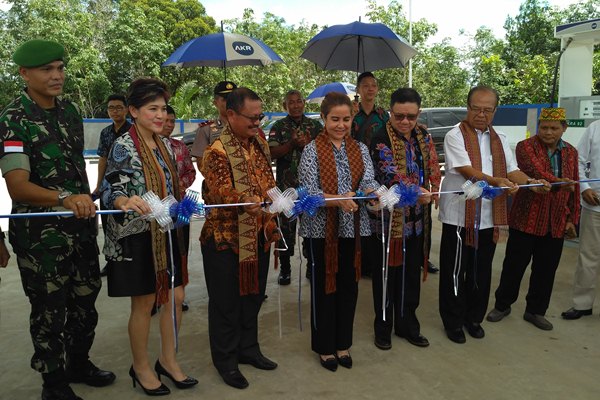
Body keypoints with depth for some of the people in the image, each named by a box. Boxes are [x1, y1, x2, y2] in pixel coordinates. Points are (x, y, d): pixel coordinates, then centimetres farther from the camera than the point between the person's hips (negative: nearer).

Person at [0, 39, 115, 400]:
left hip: (82, 225, 6)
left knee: (86, 299, 17)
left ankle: (78, 363, 38)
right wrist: (65, 198, -40)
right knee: (50, 309, 7)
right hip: (41, 234, -6)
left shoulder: (71, 111, 6)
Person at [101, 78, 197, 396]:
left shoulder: (165, 144, 9)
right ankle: (141, 367, 26)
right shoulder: (123, 146, -12)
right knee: (144, 303, 5)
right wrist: (126, 202, -41)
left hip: (165, 232, 7)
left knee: (174, 296, 10)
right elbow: (110, 189, -21)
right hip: (136, 235, -7)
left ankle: (168, 360, 29)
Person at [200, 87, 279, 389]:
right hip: (225, 237, -7)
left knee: (253, 294, 18)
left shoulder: (260, 143, 7)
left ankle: (248, 348, 37)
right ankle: (226, 361, 25)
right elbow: (223, 193, -23)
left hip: (258, 235, 7)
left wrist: (271, 224, 10)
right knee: (226, 301, 7)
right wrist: (249, 203, -42)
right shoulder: (217, 151, -16)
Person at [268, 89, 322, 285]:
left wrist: (308, 143, -12)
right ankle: (285, 269, 14)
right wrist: (292, 143, -16)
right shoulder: (279, 126, 5)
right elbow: (272, 153, -5)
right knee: (286, 226, 3)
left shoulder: (315, 125, 9)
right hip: (286, 185, -1)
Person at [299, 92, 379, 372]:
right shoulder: (312, 150, -5)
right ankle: (324, 347, 25)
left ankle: (343, 343, 30)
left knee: (348, 285, 12)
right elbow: (309, 192, -15)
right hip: (321, 228, -4)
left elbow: (368, 181, -5)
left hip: (353, 227, 4)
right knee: (324, 286, 7)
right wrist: (339, 200, -31)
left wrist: (372, 193, -29)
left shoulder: (360, 149, 7)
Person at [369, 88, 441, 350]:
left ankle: (407, 325, 31)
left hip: (418, 217, 6)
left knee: (411, 274, 15)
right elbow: (390, 173, -25)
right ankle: (383, 328, 24)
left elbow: (433, 166, 7)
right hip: (390, 217, -5)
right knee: (387, 274, 7)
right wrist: (417, 191, -40)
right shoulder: (381, 139, -12)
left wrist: (433, 191, -12)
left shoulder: (424, 137, 9)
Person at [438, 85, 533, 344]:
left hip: (489, 218, 5)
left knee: (481, 272, 15)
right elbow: (468, 171, -18)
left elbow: (512, 171, 7)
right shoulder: (455, 136, -7)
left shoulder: (499, 139, 12)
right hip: (459, 216, -5)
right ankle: (453, 322, 22)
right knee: (454, 272, 6)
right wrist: (497, 182, -31)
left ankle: (474, 318, 32)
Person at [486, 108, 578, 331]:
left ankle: (535, 311, 28)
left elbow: (573, 188, 14)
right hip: (526, 218, -4)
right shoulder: (526, 147, -5)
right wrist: (560, 182, -39)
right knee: (514, 264, 6)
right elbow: (537, 171, -23)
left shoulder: (571, 152, 10)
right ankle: (502, 304, 24)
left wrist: (572, 219, 12)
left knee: (546, 269, 11)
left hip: (556, 223, 4)